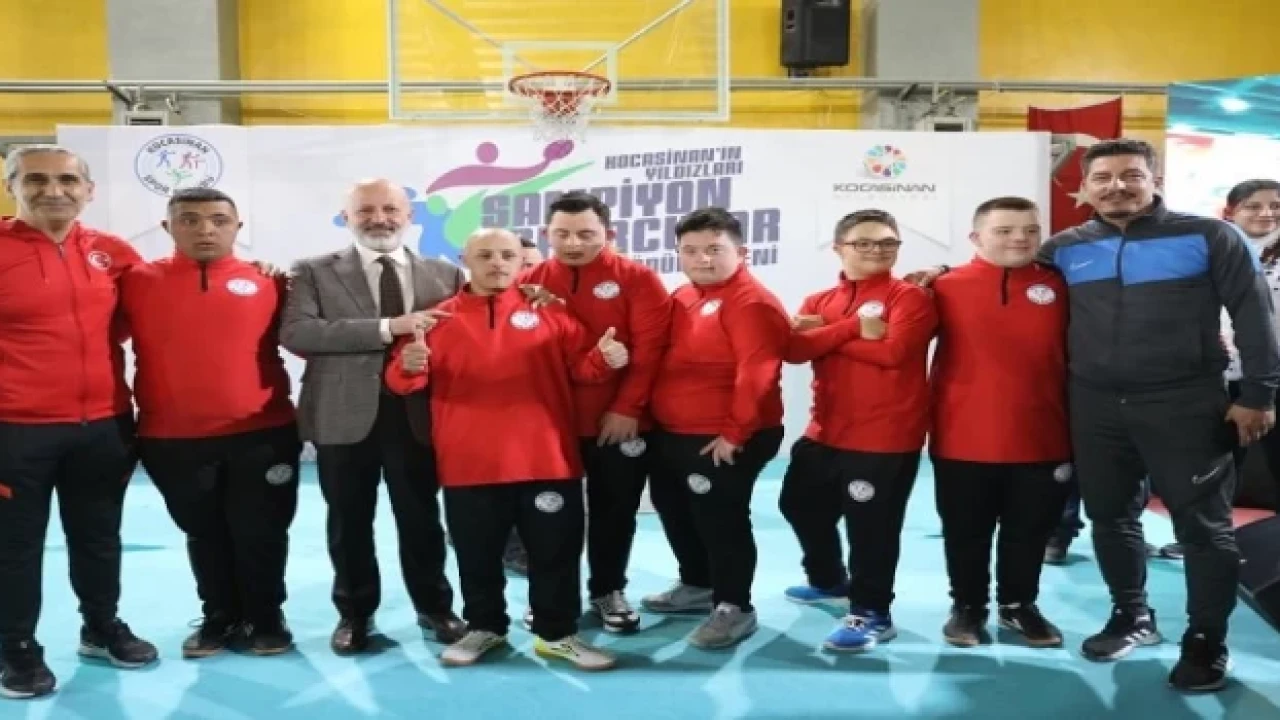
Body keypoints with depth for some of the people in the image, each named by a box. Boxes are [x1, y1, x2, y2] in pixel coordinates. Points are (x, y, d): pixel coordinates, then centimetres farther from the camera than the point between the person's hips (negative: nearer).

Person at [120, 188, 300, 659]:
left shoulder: (266, 283, 0)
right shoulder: (138, 283, 1)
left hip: (261, 434, -1)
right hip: (172, 440, 1)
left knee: (260, 533, 9)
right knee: (203, 534, 16)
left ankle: (265, 619, 28)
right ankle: (219, 618, 33)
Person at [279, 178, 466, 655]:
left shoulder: (445, 274, 8)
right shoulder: (315, 272, 2)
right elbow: (296, 332, -14)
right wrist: (387, 327, -20)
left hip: (417, 414, 1)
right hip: (345, 415, -1)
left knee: (421, 518, 12)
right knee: (349, 522, 11)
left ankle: (434, 607, 30)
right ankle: (355, 613, 29)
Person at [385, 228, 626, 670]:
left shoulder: (549, 312, 8)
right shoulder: (440, 318, 6)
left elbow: (579, 367, 6)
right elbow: (405, 381, 4)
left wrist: (604, 359, -16)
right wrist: (409, 366, -19)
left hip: (546, 460, 0)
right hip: (470, 464, 0)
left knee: (556, 551, 6)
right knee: (477, 555, 12)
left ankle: (558, 634, 21)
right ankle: (484, 628, 31)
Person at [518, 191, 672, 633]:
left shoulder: (637, 280, -4)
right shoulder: (530, 282, 3)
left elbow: (648, 348, -9)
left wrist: (627, 408, -14)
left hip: (619, 423, -1)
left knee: (615, 510, 10)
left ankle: (609, 591, 28)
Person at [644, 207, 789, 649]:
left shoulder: (751, 301, -17)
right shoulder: (682, 298, 11)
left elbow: (757, 373, -23)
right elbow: (663, 359, 19)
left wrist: (736, 431, -20)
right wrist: (648, 416, 11)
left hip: (724, 441, -9)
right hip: (671, 435, 10)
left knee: (720, 520, -1)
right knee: (676, 513, 20)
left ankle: (734, 608, 15)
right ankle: (698, 586, 39)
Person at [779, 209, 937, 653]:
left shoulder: (909, 297, -5)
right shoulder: (819, 301, 11)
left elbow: (893, 350, -21)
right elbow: (794, 349, -6)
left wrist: (826, 335, -12)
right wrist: (854, 327, -17)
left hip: (886, 437, -7)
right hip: (825, 432, 7)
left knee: (872, 528, -3)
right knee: (800, 505, 22)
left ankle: (872, 614, 13)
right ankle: (830, 580, 44)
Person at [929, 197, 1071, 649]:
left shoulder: (1059, 288, 2)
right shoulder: (947, 288, -3)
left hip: (1040, 438, 2)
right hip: (963, 438, -1)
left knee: (1029, 531, 14)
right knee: (966, 532, 11)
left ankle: (1019, 605, 33)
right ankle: (967, 607, 29)